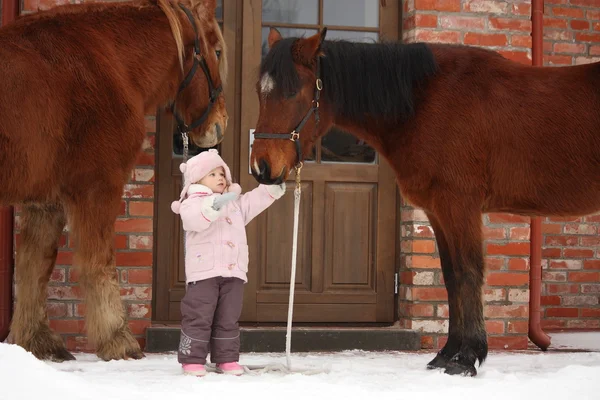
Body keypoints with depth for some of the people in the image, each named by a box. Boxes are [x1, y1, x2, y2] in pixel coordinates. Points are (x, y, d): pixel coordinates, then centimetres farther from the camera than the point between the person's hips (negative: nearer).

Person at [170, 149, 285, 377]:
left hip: (233, 272, 6)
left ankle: (227, 360, 17)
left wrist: (273, 187, 6)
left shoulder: (236, 203, 19)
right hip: (203, 272, -6)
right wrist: (215, 205, -40)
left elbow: (257, 200, 19)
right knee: (198, 318, -5)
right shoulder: (193, 204, -5)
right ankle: (192, 361, 0)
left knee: (228, 320, 10)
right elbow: (195, 217, -26)